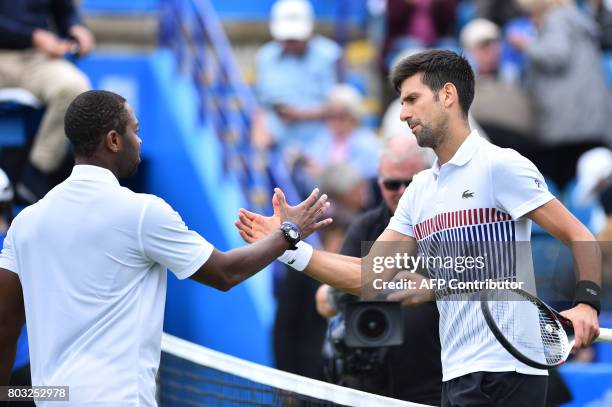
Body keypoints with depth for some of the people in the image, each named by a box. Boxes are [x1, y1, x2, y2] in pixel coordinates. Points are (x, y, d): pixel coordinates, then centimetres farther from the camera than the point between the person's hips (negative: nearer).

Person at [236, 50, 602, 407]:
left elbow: (580, 237, -8)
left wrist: (586, 304, -23)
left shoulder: (500, 165, -6)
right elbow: (371, 277, 13)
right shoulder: (420, 189, 17)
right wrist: (289, 247, 6)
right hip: (456, 377, 8)